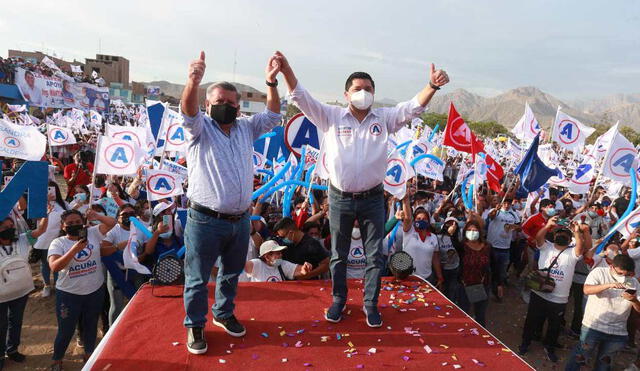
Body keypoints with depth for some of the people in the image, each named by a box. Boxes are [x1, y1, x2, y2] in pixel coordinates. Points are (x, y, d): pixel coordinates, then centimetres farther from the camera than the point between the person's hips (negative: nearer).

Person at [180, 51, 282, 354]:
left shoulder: (246, 128, 11)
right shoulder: (201, 128, -5)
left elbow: (272, 115, 7)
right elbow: (188, 111, -24)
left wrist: (271, 82, -7)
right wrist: (193, 81, -45)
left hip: (240, 220, 5)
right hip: (205, 221, -5)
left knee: (232, 274, 21)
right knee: (198, 278, 8)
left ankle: (223, 314, 42)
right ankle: (195, 325, 28)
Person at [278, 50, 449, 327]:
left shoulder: (384, 118, 3)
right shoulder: (331, 116, -1)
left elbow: (414, 106, -8)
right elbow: (301, 97, -7)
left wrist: (432, 86, -26)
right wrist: (286, 69, -21)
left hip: (372, 198, 1)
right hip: (340, 198, 0)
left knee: (375, 255, 8)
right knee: (338, 255, 13)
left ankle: (370, 304, 26)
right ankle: (338, 300, 32)